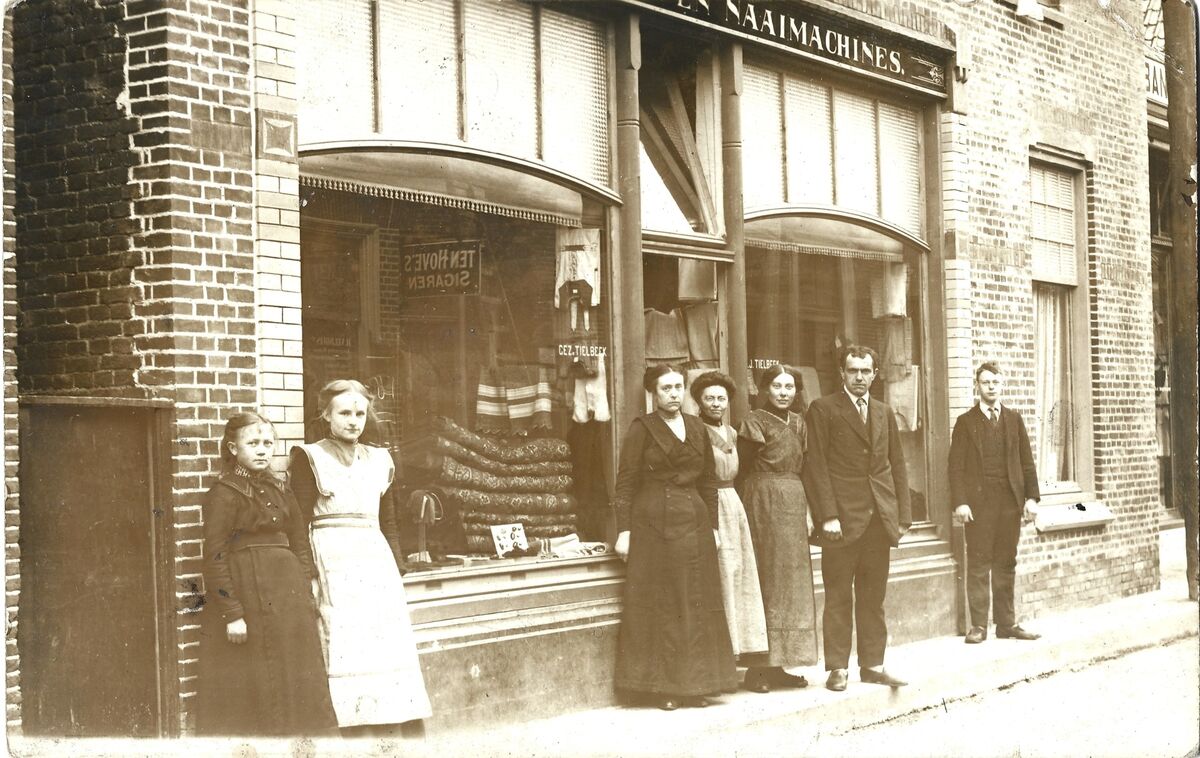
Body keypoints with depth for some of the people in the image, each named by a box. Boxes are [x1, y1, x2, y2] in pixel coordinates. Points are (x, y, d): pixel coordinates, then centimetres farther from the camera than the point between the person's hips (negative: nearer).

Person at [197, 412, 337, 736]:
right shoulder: (223, 493, -7)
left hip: (288, 599, 7)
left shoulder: (280, 491, 13)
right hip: (247, 597, -7)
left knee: (294, 687, 10)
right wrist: (231, 613, -17)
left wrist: (305, 597, 7)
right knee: (250, 693, 0)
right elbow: (215, 558, -12)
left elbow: (301, 547, 16)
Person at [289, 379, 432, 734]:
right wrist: (308, 577, -11)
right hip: (333, 559, -5)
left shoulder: (380, 460, 17)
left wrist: (396, 572, 13)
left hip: (376, 559, 5)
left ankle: (385, 728, 4)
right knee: (343, 645, -10)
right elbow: (301, 523, -3)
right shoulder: (309, 458, 3)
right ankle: (350, 724, -7)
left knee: (386, 645, -1)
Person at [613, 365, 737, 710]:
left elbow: (708, 480, 15)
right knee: (660, 605, -1)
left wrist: (713, 526, 9)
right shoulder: (642, 428, -1)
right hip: (654, 525, -5)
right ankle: (664, 686, 5)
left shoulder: (697, 428, 13)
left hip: (695, 525, 5)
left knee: (697, 604, 4)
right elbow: (625, 482, -4)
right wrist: (624, 531, -10)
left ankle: (694, 684, 12)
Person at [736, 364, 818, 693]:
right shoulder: (755, 422, -6)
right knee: (766, 582, -7)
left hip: (794, 503, 7)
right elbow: (744, 469, -7)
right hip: (764, 503, -7)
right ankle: (758, 668, -3)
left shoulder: (798, 423, 14)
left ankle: (777, 665, 15)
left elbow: (802, 468, 15)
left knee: (791, 584, 8)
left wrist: (807, 509, 7)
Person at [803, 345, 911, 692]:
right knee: (839, 596, -1)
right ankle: (837, 668, 5)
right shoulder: (823, 409, 0)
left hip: (880, 517, 5)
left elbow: (897, 466, 16)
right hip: (843, 516, -5)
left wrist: (903, 515, 7)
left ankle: (872, 664, 16)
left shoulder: (884, 413, 16)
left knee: (874, 596, 9)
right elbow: (817, 465, -6)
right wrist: (828, 515, -13)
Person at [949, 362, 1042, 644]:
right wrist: (960, 502, -11)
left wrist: (1031, 497, 2)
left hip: (1010, 501, 3)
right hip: (979, 501, -3)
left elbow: (1027, 461, 11)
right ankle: (978, 625, 2)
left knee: (1006, 564, 7)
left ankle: (1007, 623, 13)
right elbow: (956, 465, -1)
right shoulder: (966, 422, 3)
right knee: (978, 565, -2)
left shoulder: (1014, 419, 13)